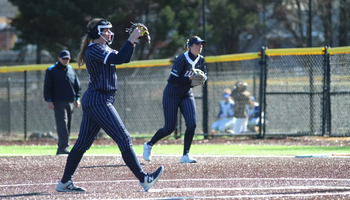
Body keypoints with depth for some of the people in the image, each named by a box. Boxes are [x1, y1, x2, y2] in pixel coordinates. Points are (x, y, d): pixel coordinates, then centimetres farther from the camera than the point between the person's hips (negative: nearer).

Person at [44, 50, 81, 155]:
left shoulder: (71, 70, 16)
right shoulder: (51, 70, 1)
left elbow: (77, 85, 22)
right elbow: (47, 87, -3)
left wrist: (77, 98, 12)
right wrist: (49, 100, -11)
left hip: (70, 102, 6)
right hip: (58, 102, -6)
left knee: (68, 126, 5)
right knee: (62, 125, -16)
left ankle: (60, 149, 11)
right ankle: (63, 147, -22)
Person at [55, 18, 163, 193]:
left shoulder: (103, 48, 18)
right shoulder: (93, 49, -12)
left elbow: (125, 59, 20)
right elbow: (118, 59, -23)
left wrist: (133, 41, 7)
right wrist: (131, 39, -18)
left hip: (92, 101, 11)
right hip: (99, 101, -11)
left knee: (83, 143, 11)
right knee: (124, 139, -12)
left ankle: (64, 183, 14)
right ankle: (143, 179, -14)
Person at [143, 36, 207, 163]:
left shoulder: (200, 60, -2)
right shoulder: (181, 59, -23)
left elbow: (204, 75, 11)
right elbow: (172, 80, -26)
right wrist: (189, 78, -34)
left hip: (187, 95, 6)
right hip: (172, 95, -6)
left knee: (192, 124, -14)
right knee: (169, 128, -2)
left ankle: (185, 155, -7)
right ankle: (149, 145, 24)